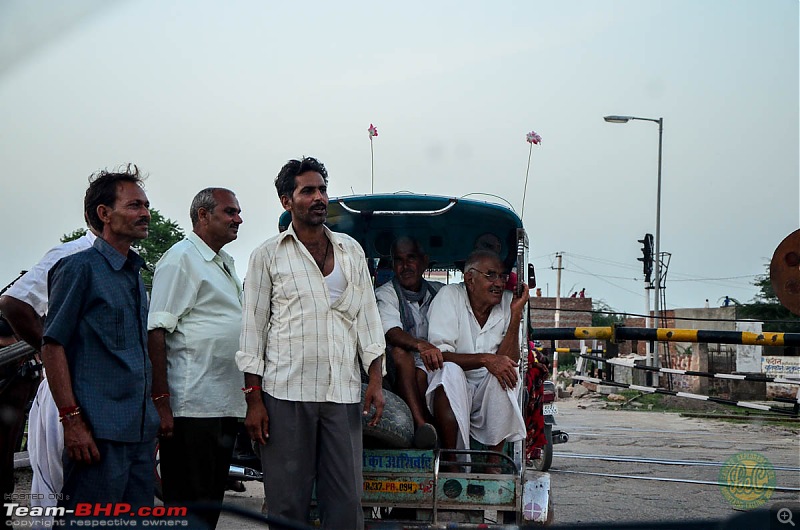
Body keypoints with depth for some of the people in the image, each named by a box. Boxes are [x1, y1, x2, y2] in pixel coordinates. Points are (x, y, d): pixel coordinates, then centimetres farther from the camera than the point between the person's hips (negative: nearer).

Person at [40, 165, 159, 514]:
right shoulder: (81, 268, -6)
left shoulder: (135, 276, 18)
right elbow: (52, 346, -10)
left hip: (141, 431, 8)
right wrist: (72, 420, -17)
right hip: (98, 433, -8)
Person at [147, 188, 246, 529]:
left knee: (212, 502, 13)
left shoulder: (225, 263, 20)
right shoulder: (181, 258, -9)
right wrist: (161, 401, -22)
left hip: (226, 406, 9)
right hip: (192, 407, -9)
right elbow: (156, 332, -16)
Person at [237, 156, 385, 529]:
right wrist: (254, 400, -3)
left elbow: (367, 316, 14)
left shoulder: (351, 250, 14)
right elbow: (253, 328, 3)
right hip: (286, 393, -2)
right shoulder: (268, 255, 5)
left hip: (343, 393, 3)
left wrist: (375, 379, 5)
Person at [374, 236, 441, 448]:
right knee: (400, 353, -35)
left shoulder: (439, 292, 14)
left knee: (420, 375, -32)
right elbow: (391, 332, -22)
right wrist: (420, 345, -42)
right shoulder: (385, 294, -1)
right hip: (396, 375, -2)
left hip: (433, 369, 2)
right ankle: (421, 423, -47)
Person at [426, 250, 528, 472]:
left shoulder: (508, 302, 2)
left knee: (506, 372, -27)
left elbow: (509, 361, -8)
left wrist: (516, 314, -17)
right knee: (449, 371, -34)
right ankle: (451, 462, -28)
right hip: (449, 394, -3)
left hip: (490, 395, 3)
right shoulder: (450, 296, -8)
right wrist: (485, 359, -28)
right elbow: (438, 355, -17)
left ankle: (494, 462, -22)